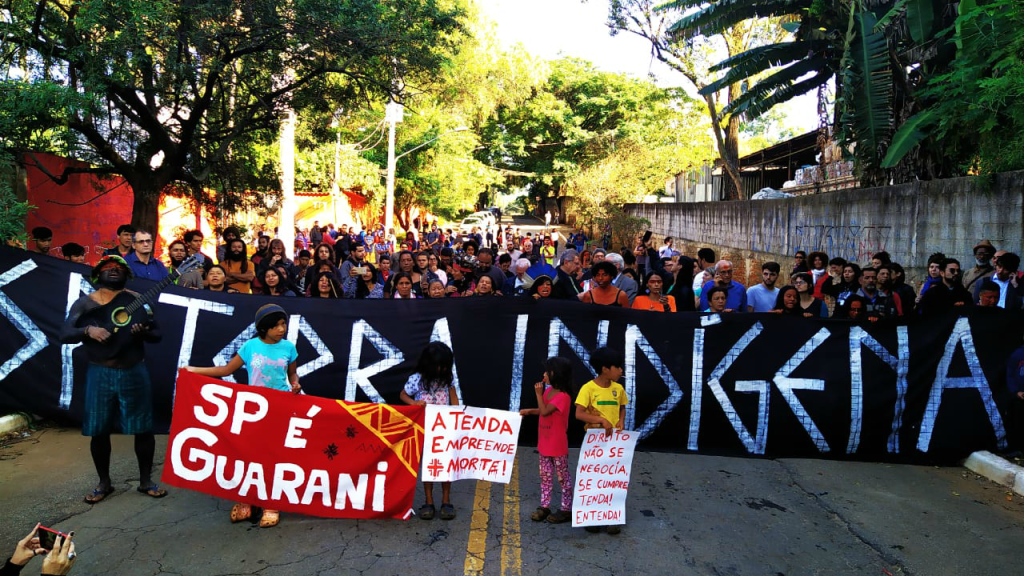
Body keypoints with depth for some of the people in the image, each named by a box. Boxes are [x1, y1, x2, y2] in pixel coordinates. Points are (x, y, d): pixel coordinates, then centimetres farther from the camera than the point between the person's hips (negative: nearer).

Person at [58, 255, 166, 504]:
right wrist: (88, 330, -22)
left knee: (143, 428, 2)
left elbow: (158, 334, 5)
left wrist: (143, 332, -18)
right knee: (98, 430, 6)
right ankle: (104, 483, 25)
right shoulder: (85, 302, 4)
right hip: (100, 373, 0)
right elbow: (64, 334, -2)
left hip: (134, 372, 0)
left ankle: (146, 481, 18)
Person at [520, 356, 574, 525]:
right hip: (544, 442, 9)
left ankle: (566, 509, 15)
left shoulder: (563, 396, -22)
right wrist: (529, 411, 4)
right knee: (545, 475, 15)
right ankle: (544, 506, 24)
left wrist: (538, 393, -17)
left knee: (563, 477, 5)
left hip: (558, 444, -8)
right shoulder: (549, 390, 5)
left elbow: (545, 411, -23)